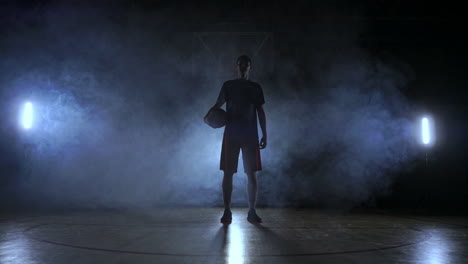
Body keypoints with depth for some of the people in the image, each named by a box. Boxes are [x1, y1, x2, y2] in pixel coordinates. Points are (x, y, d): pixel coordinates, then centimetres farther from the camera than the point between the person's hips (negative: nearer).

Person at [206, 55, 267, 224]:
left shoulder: (256, 88, 11)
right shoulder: (228, 85, 9)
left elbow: (260, 112, 10)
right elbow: (218, 105, 7)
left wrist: (264, 134, 3)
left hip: (250, 135, 1)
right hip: (231, 134, -1)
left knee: (252, 174, -2)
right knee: (228, 173, -3)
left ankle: (252, 211, 5)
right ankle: (227, 211, 2)